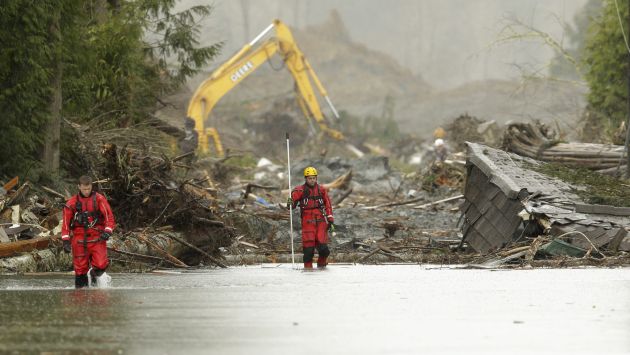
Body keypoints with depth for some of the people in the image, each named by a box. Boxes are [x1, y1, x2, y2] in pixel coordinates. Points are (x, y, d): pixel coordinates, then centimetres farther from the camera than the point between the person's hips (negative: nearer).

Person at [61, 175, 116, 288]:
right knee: (80, 268, -2)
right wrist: (66, 241, 0)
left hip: (97, 238, -1)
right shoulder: (72, 203, 7)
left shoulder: (99, 199, 3)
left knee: (101, 265, -15)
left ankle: (94, 275, 17)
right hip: (79, 240, 1)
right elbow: (66, 223, 8)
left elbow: (109, 216, 1)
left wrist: (108, 231, -16)